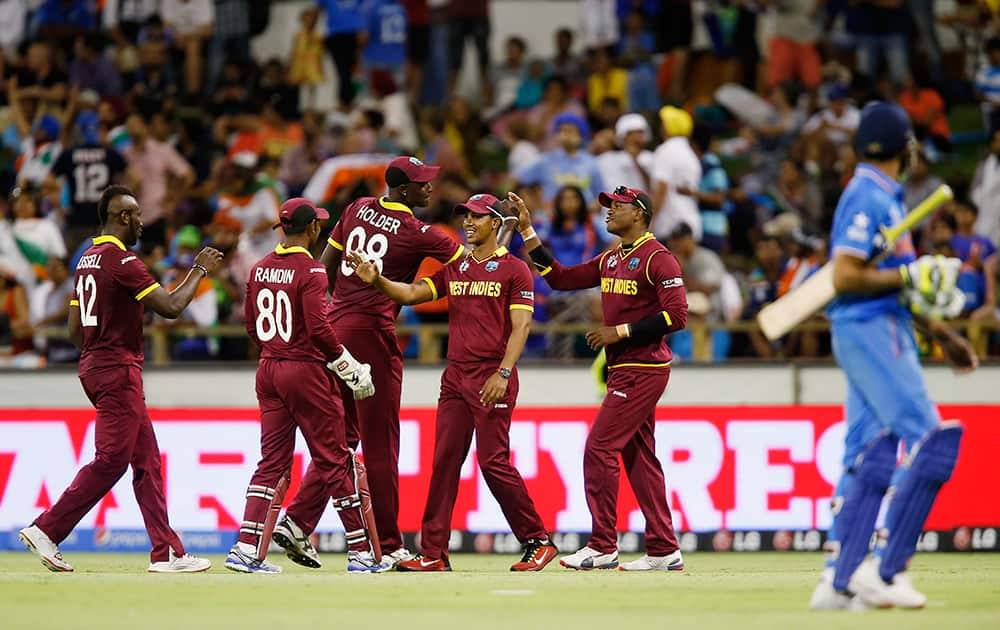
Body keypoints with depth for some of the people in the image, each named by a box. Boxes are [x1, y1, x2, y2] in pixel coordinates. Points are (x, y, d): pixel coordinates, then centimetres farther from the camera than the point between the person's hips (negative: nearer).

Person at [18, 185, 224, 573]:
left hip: (94, 367, 10)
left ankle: (166, 553, 6)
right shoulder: (122, 260, -14)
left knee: (146, 460, 8)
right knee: (110, 461, -8)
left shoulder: (87, 260, 15)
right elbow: (170, 307, -17)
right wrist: (200, 271, -5)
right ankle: (46, 530, -9)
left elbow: (74, 330, 17)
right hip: (118, 370, -10)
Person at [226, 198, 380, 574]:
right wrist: (351, 369, -11)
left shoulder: (260, 269, 8)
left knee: (272, 462, 8)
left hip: (268, 371, 7)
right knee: (335, 461, 0)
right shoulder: (310, 270, -13)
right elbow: (319, 328, -20)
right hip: (305, 371, -7)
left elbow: (252, 327, 13)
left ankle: (247, 548, -4)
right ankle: (361, 552, 4)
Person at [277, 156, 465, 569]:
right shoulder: (418, 234, -10)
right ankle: (388, 546, 1)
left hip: (335, 326, 7)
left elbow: (325, 266, 16)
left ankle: (299, 520, 1)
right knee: (380, 442, -2)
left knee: (341, 435, 14)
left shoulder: (358, 209, 9)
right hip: (373, 334, -7)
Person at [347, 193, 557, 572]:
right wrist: (377, 281, -12)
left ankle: (538, 541, 2)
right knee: (444, 461, 2)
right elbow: (412, 294, 7)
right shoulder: (454, 269, 16)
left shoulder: (514, 270, -2)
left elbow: (521, 326, -9)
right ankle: (433, 553, 2)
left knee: (493, 462, -10)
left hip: (492, 377, -6)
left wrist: (503, 374, -19)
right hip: (455, 376, 6)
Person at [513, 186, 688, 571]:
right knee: (639, 457, 8)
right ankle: (664, 551, 10)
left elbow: (677, 315, -18)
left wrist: (620, 331, -18)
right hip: (623, 370, 9)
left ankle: (603, 547, -8)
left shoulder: (657, 258, -12)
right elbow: (560, 278, 17)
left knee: (599, 449, -11)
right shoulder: (610, 260, 16)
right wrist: (527, 231, 12)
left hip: (643, 371, -9)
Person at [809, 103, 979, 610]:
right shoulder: (867, 197, -12)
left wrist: (941, 334, 24)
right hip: (870, 332, -10)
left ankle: (840, 581, 6)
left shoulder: (884, 197, 19)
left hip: (880, 334, 10)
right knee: (930, 441, -14)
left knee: (871, 454, 7)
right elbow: (845, 277, -20)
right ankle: (885, 569, -14)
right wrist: (909, 275, -18)